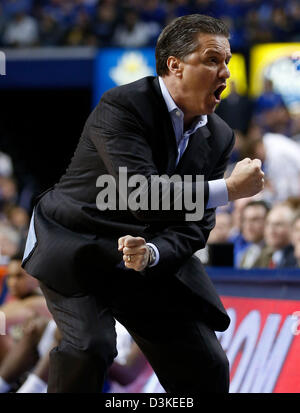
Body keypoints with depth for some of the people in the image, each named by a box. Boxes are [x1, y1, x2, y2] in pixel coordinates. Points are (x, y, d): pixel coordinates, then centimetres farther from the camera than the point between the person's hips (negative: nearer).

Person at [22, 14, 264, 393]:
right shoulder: (121, 106, -21)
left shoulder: (218, 138, -2)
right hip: (75, 247, -6)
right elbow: (140, 195, -32)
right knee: (90, 346, -29)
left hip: (152, 262, 6)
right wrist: (228, 189, -28)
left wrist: (151, 253, -26)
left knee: (208, 370, 1)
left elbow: (193, 226, -4)